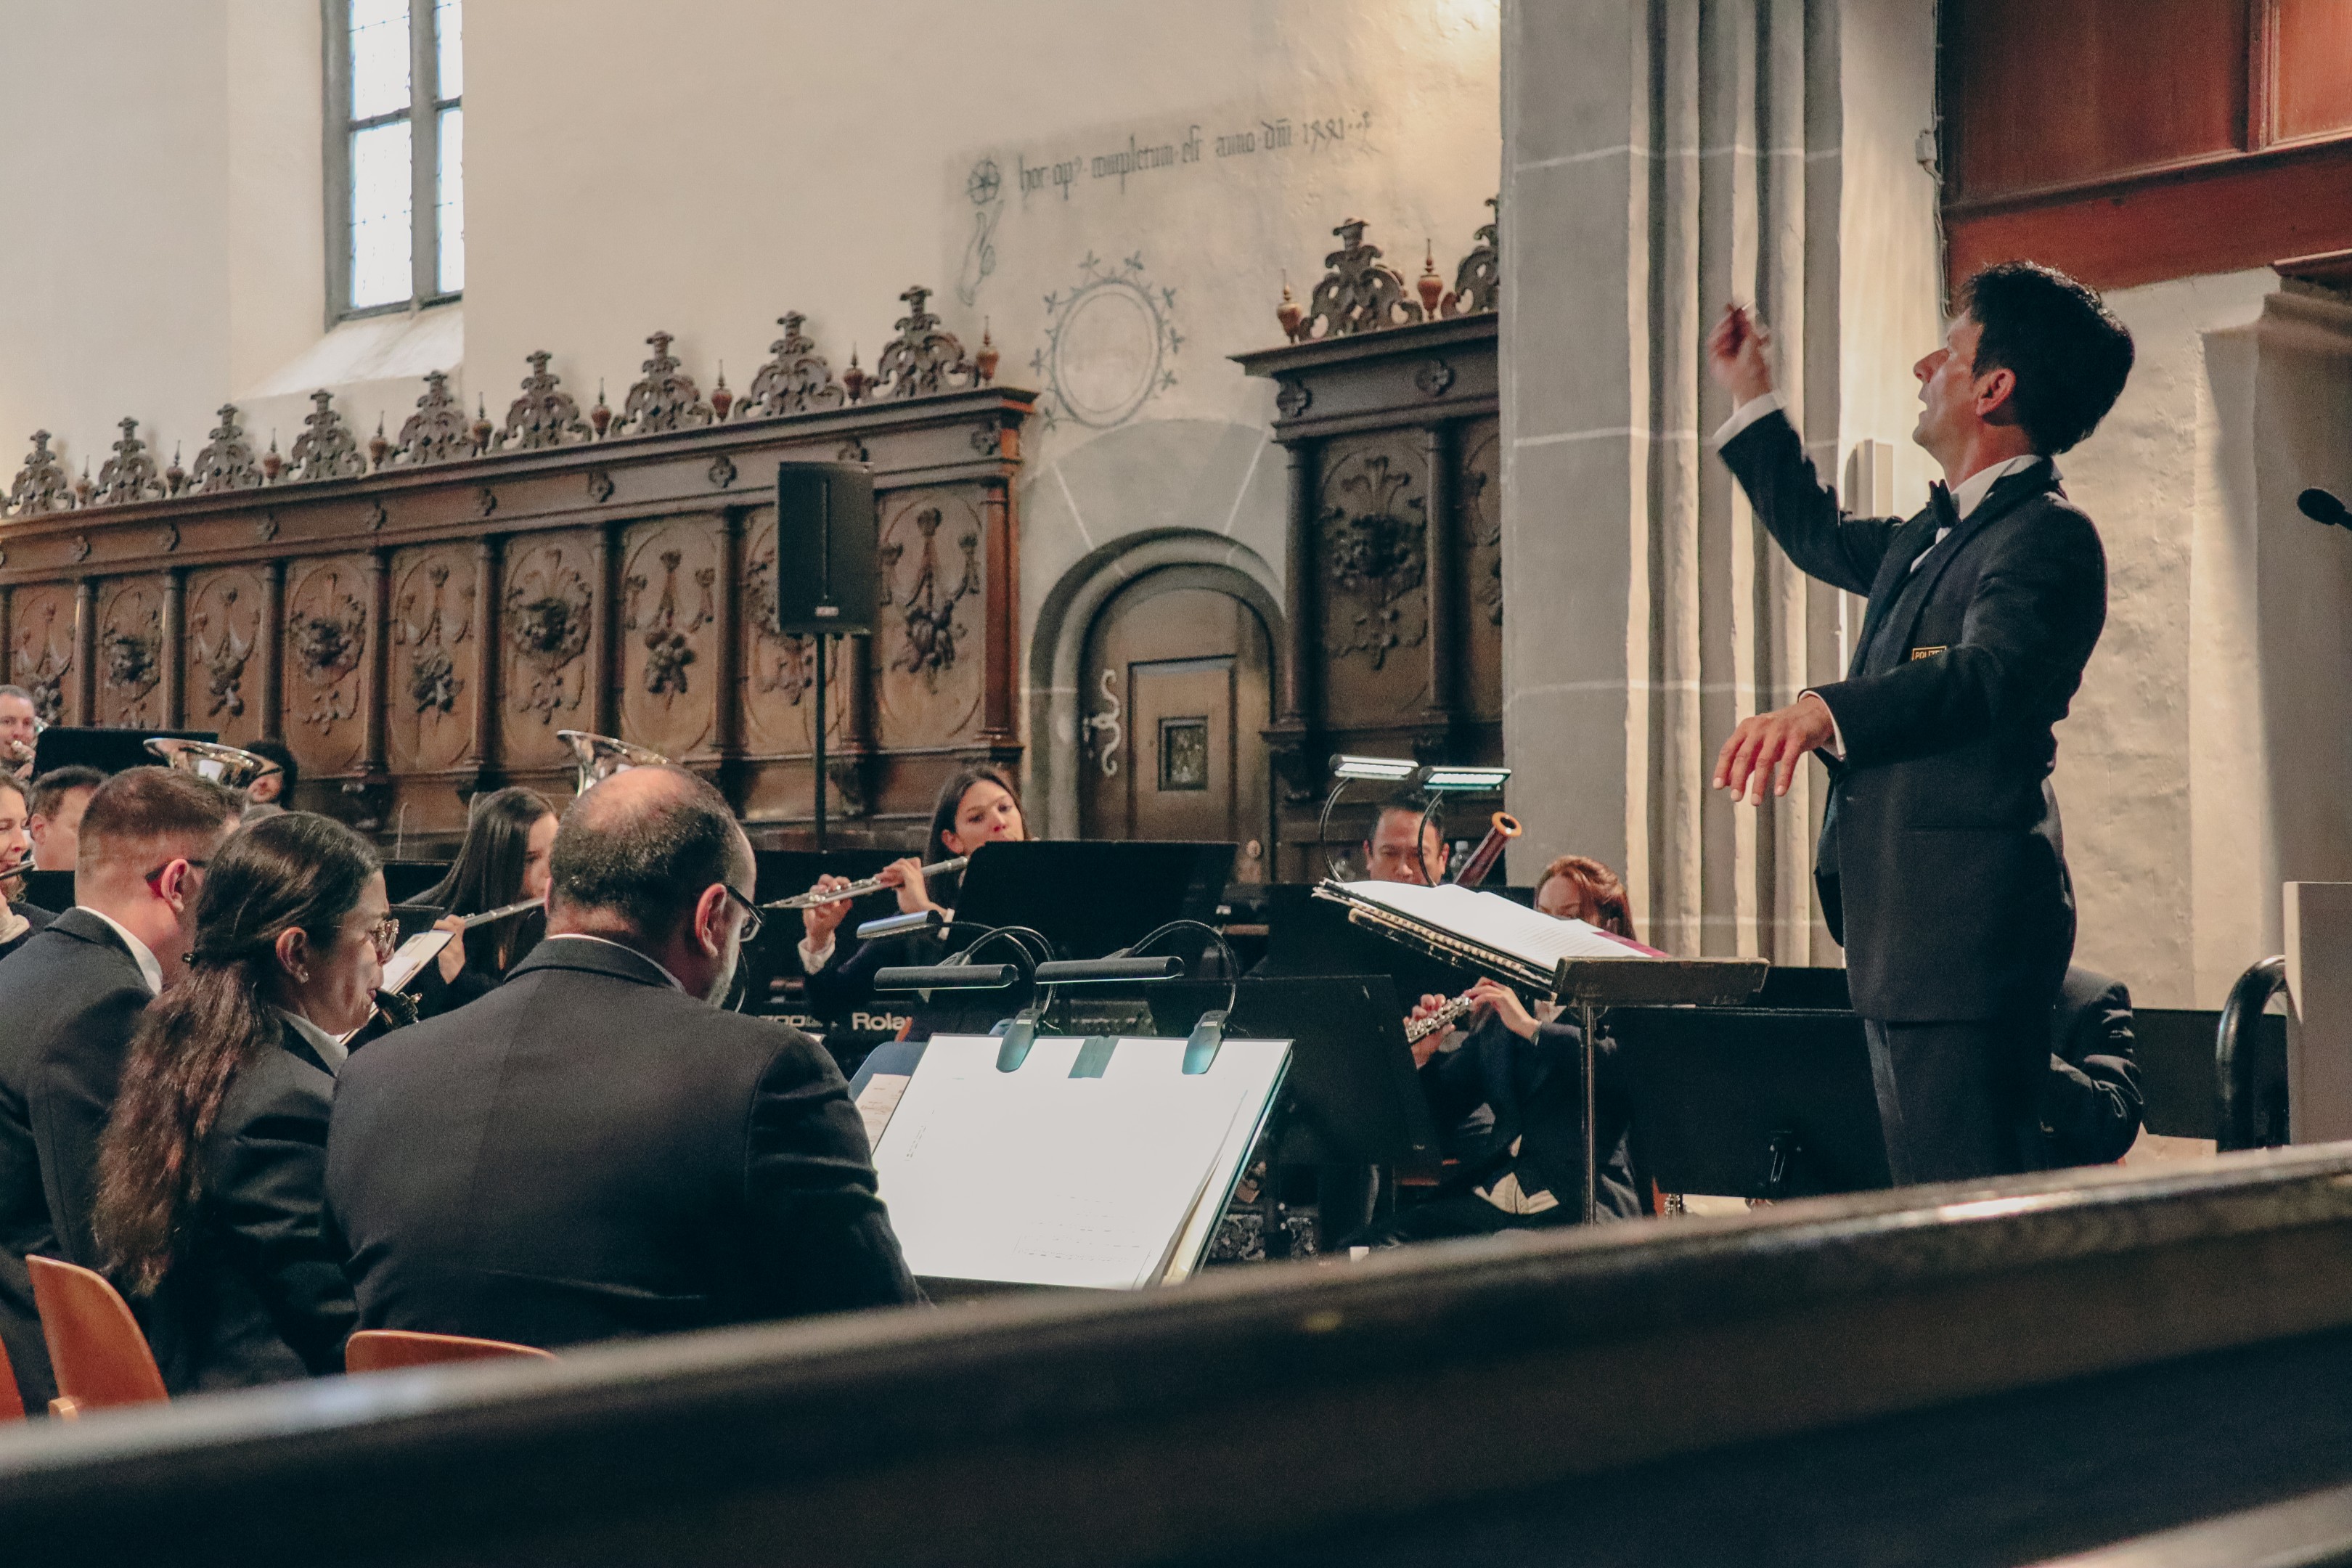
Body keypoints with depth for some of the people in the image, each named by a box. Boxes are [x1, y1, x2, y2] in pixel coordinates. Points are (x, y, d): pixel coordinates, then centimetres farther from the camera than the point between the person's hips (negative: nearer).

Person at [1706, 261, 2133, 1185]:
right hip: (1906, 927, 11)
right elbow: (1820, 537, 39)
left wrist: (1822, 711, -46)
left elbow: (1987, 673, -31)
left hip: (1968, 928, -11)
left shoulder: (2047, 535, -13)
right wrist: (1750, 397, 42)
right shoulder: (1940, 534, 20)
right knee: (1925, 1192, 14)